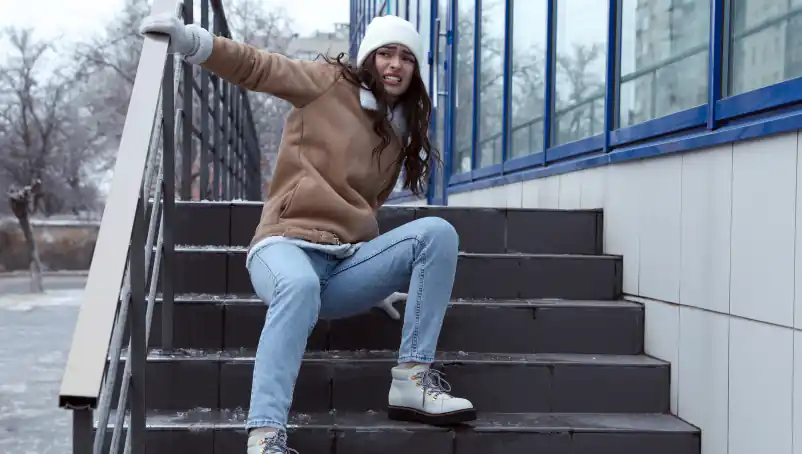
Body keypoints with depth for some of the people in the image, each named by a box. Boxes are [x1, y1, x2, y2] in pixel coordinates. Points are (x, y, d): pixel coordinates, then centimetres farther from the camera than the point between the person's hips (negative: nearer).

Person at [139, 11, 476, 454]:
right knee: (300, 286, -40)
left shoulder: (399, 133, 20)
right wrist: (189, 40, -15)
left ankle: (412, 380, -19)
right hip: (288, 244, -5)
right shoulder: (331, 81, 5)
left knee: (438, 232, -16)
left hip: (349, 263, 5)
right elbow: (256, 66, -2)